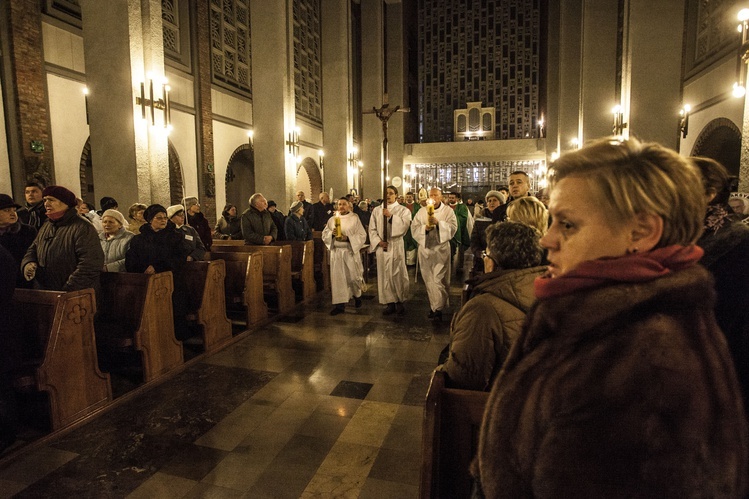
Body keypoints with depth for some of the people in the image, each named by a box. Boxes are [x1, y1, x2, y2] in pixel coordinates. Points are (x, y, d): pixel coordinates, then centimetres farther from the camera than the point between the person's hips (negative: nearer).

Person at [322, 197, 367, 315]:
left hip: (351, 251, -2)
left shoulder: (355, 218, 0)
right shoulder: (332, 219, 9)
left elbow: (362, 235, -5)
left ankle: (357, 295, 33)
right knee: (338, 278, 1)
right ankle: (340, 305, 6)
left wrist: (348, 238, -17)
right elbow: (324, 234, 9)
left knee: (353, 276, 3)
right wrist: (332, 233, -12)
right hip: (336, 252, 3)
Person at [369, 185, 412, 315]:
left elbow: (404, 226, -12)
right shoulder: (377, 210, 11)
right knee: (384, 274, 2)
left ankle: (400, 302, 11)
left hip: (396, 246, -2)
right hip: (381, 246, 3)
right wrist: (378, 241, -7)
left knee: (398, 274, -1)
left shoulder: (403, 210, 3)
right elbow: (372, 229, 7)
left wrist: (391, 216, -18)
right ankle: (390, 303, 9)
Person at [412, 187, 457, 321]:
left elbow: (453, 227, -10)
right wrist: (425, 227, -17)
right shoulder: (421, 212, 8)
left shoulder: (448, 210, 1)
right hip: (425, 248, 3)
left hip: (441, 248, -3)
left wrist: (438, 223, -23)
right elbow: (414, 228, 0)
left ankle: (438, 308, 0)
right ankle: (433, 304, 23)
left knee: (439, 279, -6)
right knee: (429, 279, 10)